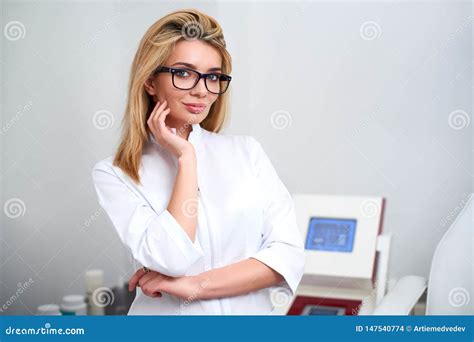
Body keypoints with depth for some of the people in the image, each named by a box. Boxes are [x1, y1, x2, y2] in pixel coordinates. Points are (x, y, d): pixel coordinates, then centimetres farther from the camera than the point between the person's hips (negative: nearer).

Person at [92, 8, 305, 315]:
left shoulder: (247, 151, 3)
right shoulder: (114, 174, -3)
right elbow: (173, 260, -16)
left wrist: (196, 285, -12)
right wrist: (186, 158, -11)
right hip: (167, 318, -1)